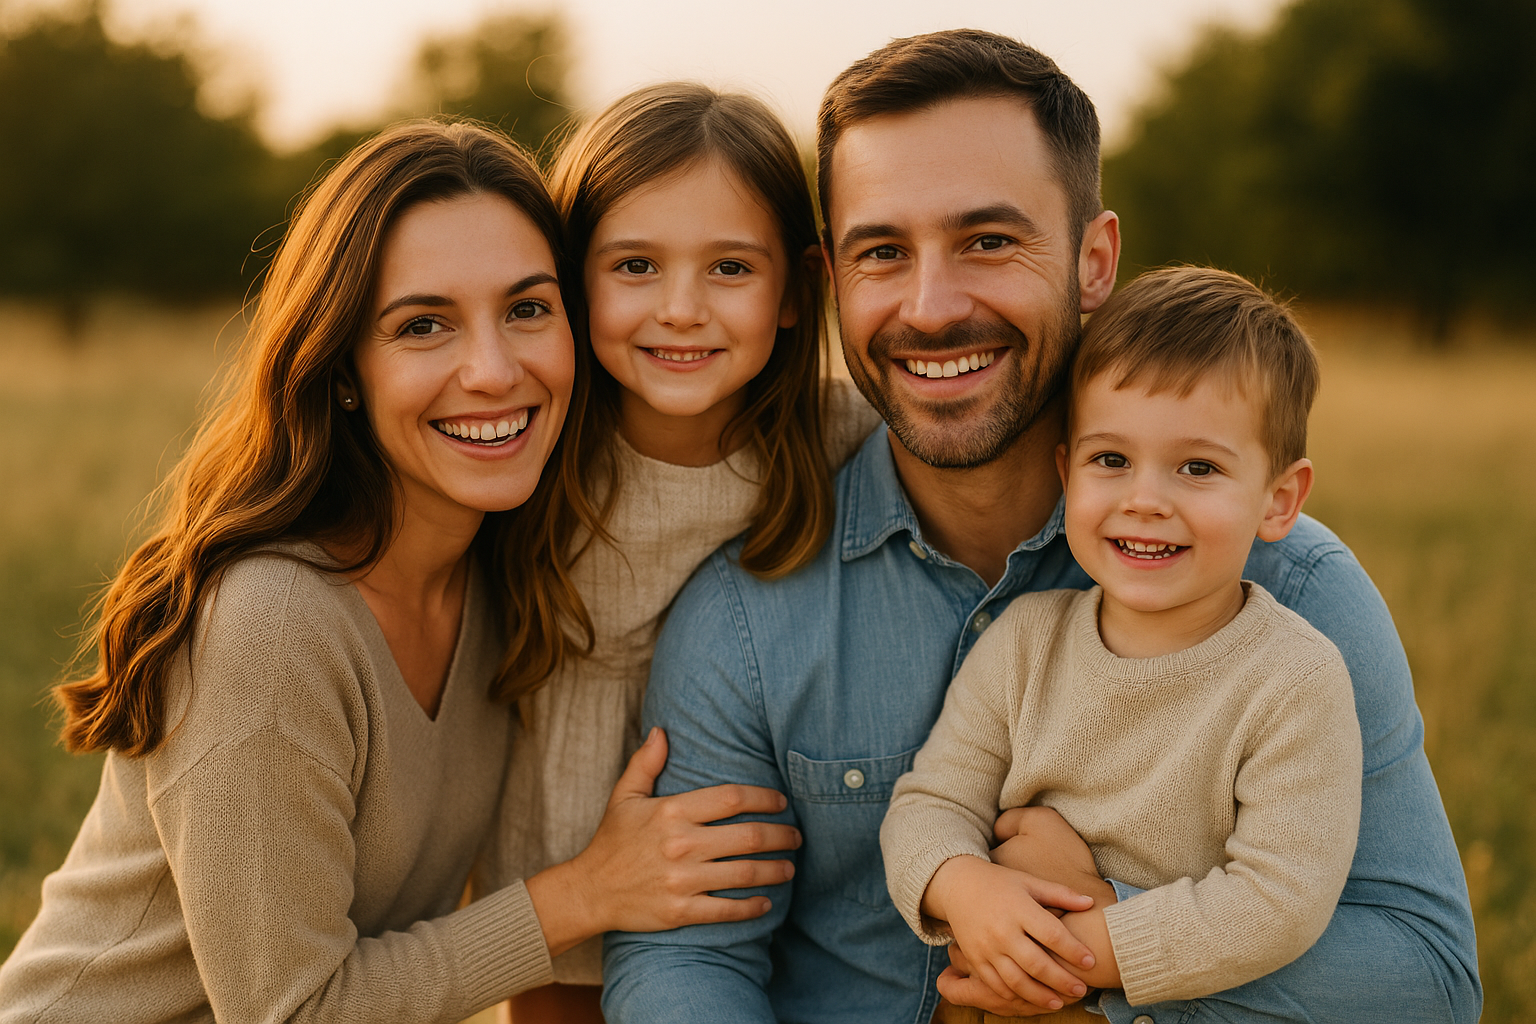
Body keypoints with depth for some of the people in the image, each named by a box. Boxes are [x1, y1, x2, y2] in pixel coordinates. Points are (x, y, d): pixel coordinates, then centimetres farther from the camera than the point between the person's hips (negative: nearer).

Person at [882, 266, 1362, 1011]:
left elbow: (1280, 902, -16)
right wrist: (959, 886, -19)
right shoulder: (1024, 640, 1)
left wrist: (1088, 950, -20)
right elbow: (930, 802, 3)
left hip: (1205, 1006, -2)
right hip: (1007, 1003, 2)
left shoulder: (1297, 681, -11)